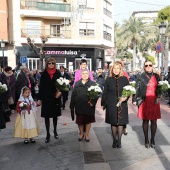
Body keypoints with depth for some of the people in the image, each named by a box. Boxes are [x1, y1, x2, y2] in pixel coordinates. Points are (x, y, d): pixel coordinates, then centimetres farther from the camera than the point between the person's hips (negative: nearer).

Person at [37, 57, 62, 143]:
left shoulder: (58, 73, -1)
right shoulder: (44, 73, -1)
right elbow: (41, 86, -1)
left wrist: (60, 91, -18)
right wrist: (39, 99, -4)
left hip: (55, 97, 1)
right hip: (46, 97, -1)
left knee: (55, 115, 14)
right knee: (46, 116, 3)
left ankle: (55, 131, 32)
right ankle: (48, 134, 14)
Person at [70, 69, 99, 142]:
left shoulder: (93, 84, 0)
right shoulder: (77, 83, 5)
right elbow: (73, 95, 4)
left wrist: (93, 102, -17)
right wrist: (72, 106, 1)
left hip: (89, 106, -1)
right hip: (79, 106, 1)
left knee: (88, 121, 10)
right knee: (79, 121, 8)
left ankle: (87, 135, 28)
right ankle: (81, 133, 30)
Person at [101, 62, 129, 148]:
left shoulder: (124, 79, 2)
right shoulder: (108, 79, 2)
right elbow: (105, 93, 6)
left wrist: (125, 97, -13)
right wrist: (103, 103, 6)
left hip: (122, 104, 0)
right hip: (111, 104, 0)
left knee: (121, 122, 5)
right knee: (113, 123, 7)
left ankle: (119, 141, 20)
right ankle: (114, 140, 21)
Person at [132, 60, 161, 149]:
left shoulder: (156, 76, 7)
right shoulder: (141, 77, -2)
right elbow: (136, 88, -3)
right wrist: (134, 100, -7)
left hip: (154, 102, 2)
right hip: (144, 102, -2)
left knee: (154, 121, 6)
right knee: (145, 121, 7)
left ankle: (152, 140, 20)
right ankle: (146, 140, 19)